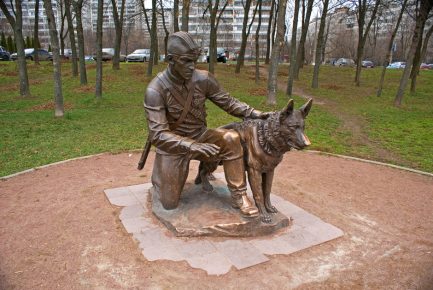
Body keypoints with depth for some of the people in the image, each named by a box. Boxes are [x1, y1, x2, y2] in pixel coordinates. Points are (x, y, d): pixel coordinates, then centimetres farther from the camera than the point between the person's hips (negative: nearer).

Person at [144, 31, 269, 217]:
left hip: (199, 137, 3)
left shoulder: (203, 79, -12)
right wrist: (193, 147, -40)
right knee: (170, 203, -1)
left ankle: (239, 196, -14)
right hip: (173, 146, -2)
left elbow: (228, 102, 1)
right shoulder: (155, 90, -22)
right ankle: (160, 173, 32)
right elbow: (158, 135, -27)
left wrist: (253, 113, -14)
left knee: (231, 138, -28)